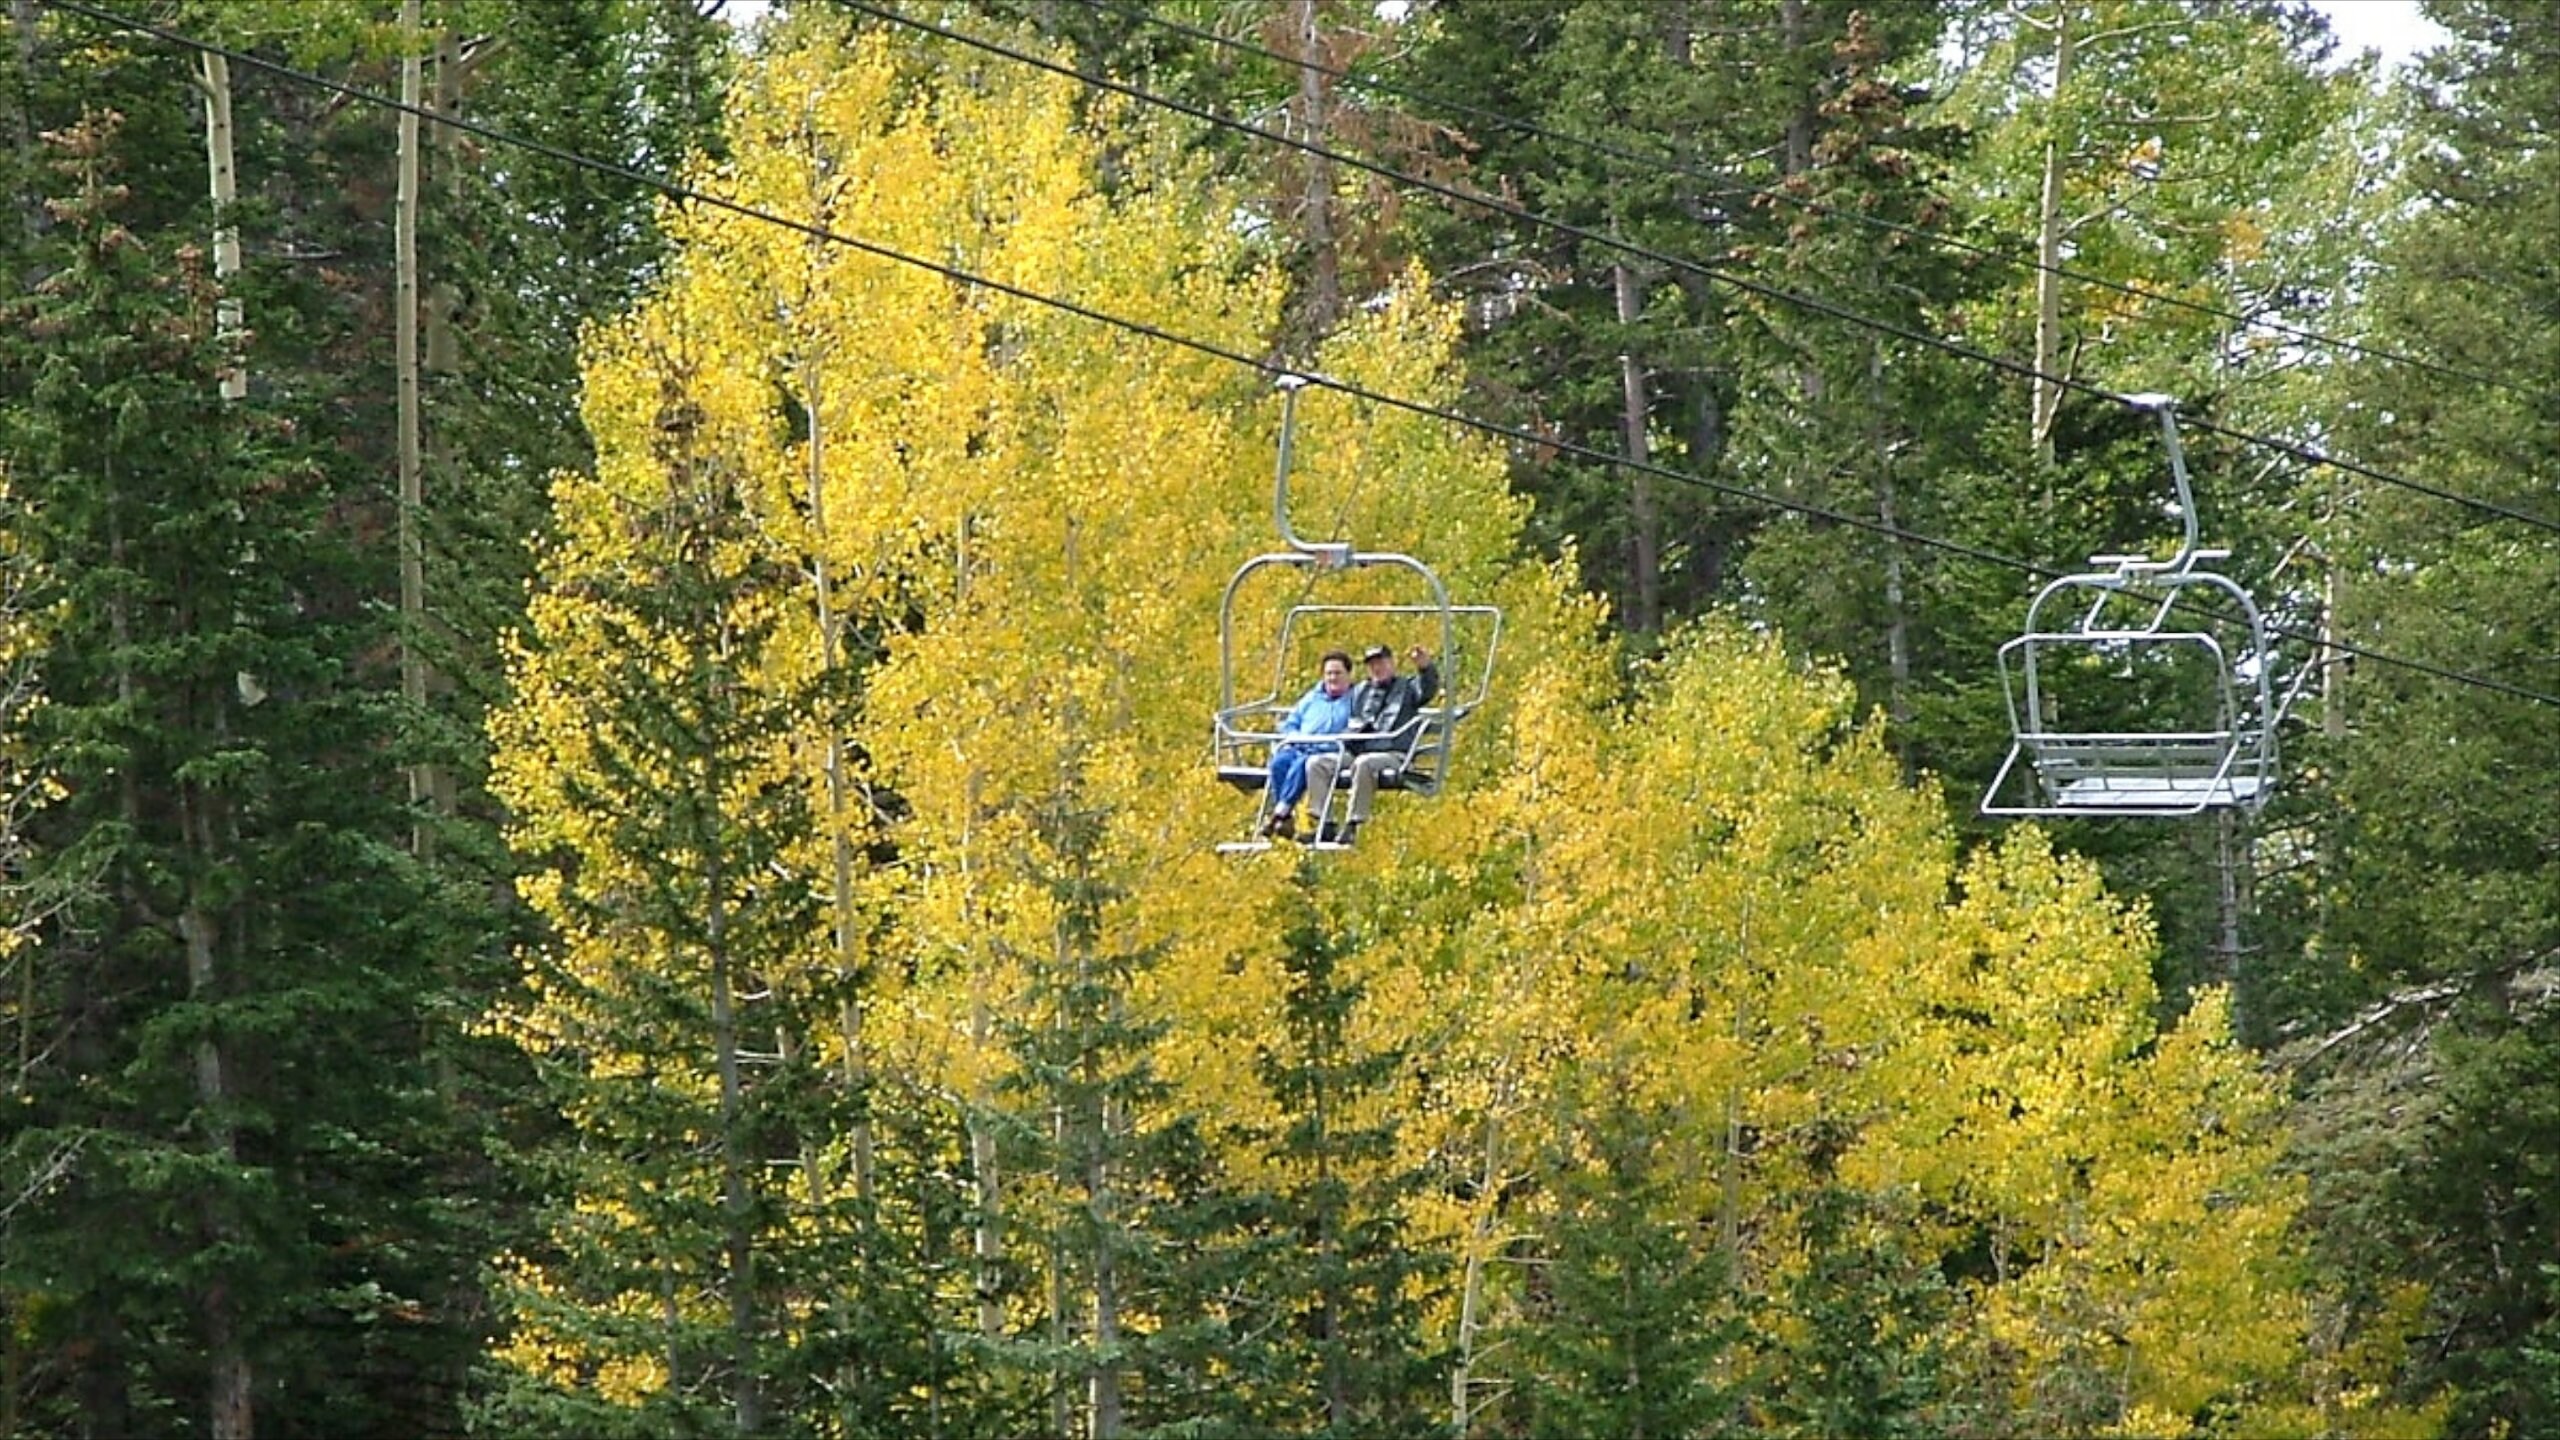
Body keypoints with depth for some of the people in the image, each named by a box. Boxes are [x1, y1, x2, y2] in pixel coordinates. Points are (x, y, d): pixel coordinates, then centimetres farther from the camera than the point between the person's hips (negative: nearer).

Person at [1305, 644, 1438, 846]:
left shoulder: (1407, 687, 12)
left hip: (1392, 755, -6)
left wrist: (1426, 668, -30)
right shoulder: (1359, 691, 26)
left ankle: (1352, 825, -37)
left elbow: (1428, 690, -9)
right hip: (1356, 751, 6)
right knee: (1316, 763, -14)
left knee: (1363, 763, -38)